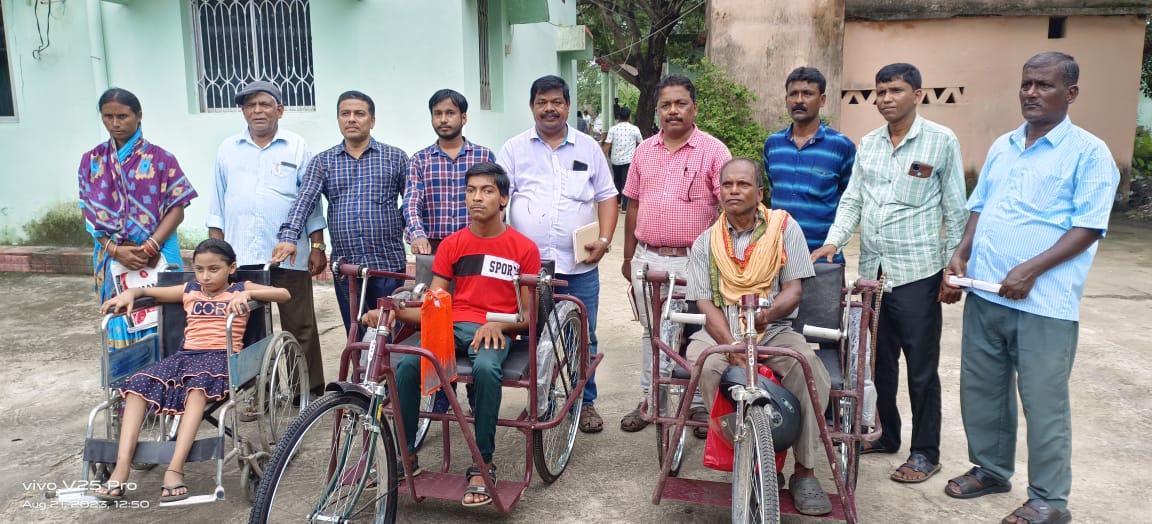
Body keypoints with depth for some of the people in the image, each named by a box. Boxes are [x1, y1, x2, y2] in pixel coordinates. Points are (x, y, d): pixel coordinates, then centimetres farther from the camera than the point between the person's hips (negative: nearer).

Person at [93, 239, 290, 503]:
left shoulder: (240, 289, 11)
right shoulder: (189, 291, 23)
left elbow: (284, 294, -3)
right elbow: (148, 291, 31)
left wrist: (247, 293, -17)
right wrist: (129, 293, 8)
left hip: (221, 358, -5)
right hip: (185, 355, 5)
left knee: (198, 384, -38)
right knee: (138, 385, -23)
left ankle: (175, 470, -44)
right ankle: (121, 470, -30)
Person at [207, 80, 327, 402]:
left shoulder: (297, 148, 3)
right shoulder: (228, 150, 11)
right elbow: (219, 203, 13)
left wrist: (317, 246, -2)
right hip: (241, 256, 2)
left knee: (300, 326, 3)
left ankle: (310, 389, 14)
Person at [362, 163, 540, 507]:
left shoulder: (524, 248, 1)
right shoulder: (452, 244, 9)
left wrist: (498, 324, -19)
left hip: (496, 330, -3)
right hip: (453, 326, 3)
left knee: (486, 368, -38)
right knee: (407, 365, -27)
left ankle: (483, 466, -25)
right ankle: (405, 455, -11)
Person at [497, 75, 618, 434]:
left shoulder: (588, 148, 9)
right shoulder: (514, 149, 6)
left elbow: (607, 196, 10)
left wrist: (604, 240, -3)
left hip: (580, 264, 1)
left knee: (583, 337, 7)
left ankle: (585, 401, 22)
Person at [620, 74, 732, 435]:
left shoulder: (713, 151, -6)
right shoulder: (644, 151, 9)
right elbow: (633, 205, 13)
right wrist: (629, 257, 13)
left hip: (693, 260, -4)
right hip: (648, 258, 4)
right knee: (651, 331, 14)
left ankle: (700, 404, 19)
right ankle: (650, 400, 27)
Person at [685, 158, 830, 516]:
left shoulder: (784, 228, 4)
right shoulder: (706, 242, 8)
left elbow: (793, 289, -3)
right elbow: (705, 303, -1)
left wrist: (767, 313, -26)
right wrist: (731, 345, -20)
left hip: (774, 330, -1)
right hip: (720, 331, 1)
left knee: (808, 365, -31)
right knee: (707, 364, -33)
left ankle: (804, 472, -17)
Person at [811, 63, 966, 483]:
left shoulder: (942, 141, -3)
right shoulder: (867, 145, 11)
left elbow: (955, 211, -2)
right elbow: (852, 200, 11)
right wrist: (833, 242, -4)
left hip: (917, 273, -5)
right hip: (872, 270, 5)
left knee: (921, 367, 3)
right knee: (879, 360, 14)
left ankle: (925, 452, 15)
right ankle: (887, 435, 29)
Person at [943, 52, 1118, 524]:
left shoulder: (1088, 152, -5)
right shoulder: (1002, 147, 14)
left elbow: (1088, 227, -12)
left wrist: (1031, 269, -20)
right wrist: (962, 254, 3)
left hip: (1044, 302, -6)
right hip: (984, 293, 6)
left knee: (1043, 401, 1)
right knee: (981, 389, 15)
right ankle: (990, 469, 33)